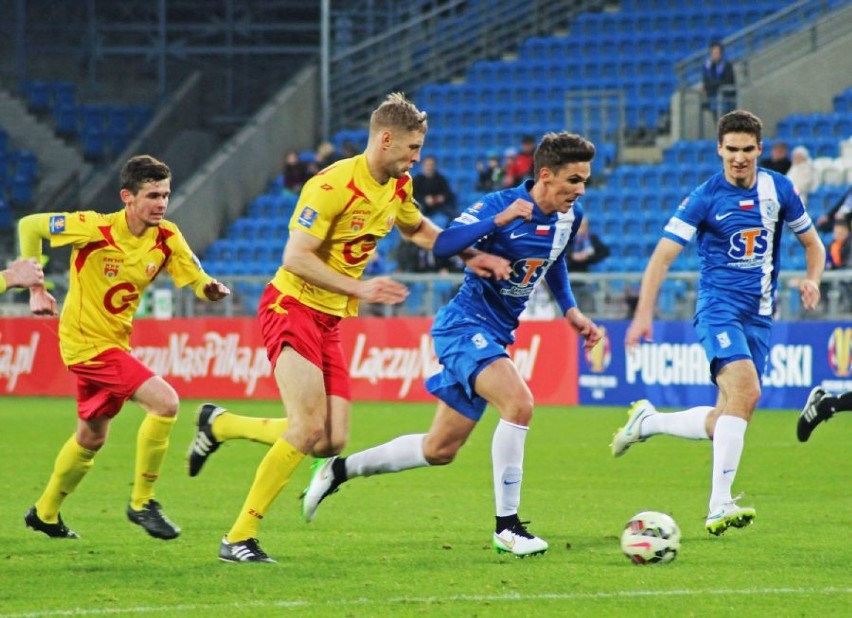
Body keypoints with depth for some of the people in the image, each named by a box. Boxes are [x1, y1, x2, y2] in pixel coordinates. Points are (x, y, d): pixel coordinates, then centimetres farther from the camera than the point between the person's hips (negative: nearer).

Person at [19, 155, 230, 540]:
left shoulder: (167, 238, -6)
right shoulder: (94, 229, -21)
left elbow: (197, 281, -8)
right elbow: (29, 226, -10)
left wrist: (212, 289, -31)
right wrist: (35, 288, -9)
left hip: (114, 342, 8)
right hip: (87, 341, -8)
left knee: (91, 437, 23)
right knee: (165, 402, -21)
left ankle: (45, 513, 42)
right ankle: (142, 502, -9)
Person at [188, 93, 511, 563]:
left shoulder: (398, 188, 6)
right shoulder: (334, 185, -20)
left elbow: (418, 229, 28)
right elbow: (295, 258, -23)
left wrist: (469, 257, 13)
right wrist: (359, 288, -29)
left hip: (330, 321, 8)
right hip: (293, 307, -8)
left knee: (331, 442, 0)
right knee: (308, 428, -21)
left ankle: (220, 424, 21)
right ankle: (238, 538, -12)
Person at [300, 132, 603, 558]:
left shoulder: (569, 217, 4)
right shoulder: (500, 204, -18)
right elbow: (442, 245, -29)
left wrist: (571, 311, 14)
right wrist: (499, 220, -37)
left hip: (495, 337, 8)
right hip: (465, 326, -8)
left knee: (439, 450, 11)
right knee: (519, 402, -30)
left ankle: (340, 470, 28)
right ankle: (506, 526, -22)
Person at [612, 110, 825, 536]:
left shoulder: (779, 190, 5)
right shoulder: (704, 198, -6)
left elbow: (812, 243, 17)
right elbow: (662, 256, -7)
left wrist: (812, 279, -5)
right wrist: (644, 314, -18)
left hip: (760, 317, 5)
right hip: (719, 306, -5)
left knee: (723, 425, 4)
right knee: (745, 389, -29)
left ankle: (648, 421, 31)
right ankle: (719, 507, -31)